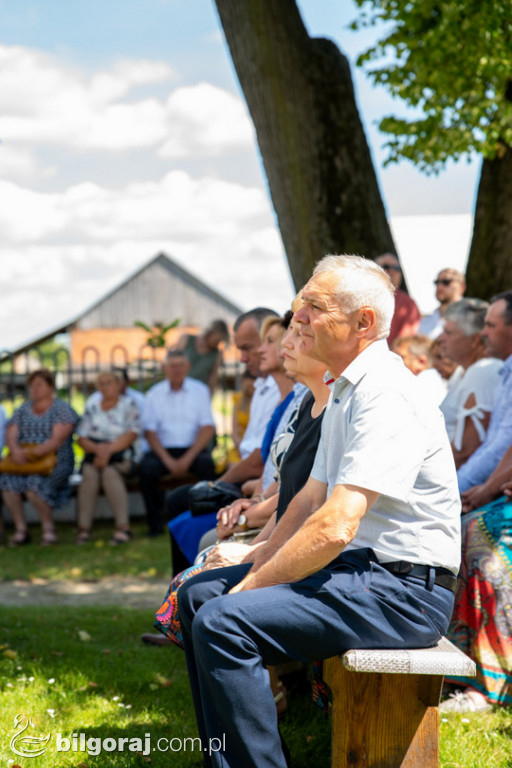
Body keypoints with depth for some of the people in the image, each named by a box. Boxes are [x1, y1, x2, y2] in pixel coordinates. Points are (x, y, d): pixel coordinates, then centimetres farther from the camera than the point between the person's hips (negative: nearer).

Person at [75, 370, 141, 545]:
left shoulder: (128, 405, 6)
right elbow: (81, 438, 7)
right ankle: (84, 528, -33)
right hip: (95, 455, 2)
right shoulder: (91, 407, 15)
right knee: (90, 473, -30)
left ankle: (123, 526, -37)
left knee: (110, 472, -34)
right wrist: (96, 448, -15)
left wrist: (109, 449, -19)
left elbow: (131, 435, -7)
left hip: (120, 456, -2)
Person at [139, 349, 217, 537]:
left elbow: (208, 428, -1)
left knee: (206, 463, -33)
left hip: (193, 449, -1)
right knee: (147, 467, -30)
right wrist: (168, 461, -13)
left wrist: (187, 459, -14)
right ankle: (156, 524, -17)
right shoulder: (155, 393, 8)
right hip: (164, 449, 1)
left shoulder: (200, 390, 6)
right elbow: (149, 431, 2)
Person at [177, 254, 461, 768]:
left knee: (222, 622, -24)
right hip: (352, 567, 10)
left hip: (404, 590, -10)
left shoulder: (387, 396, -19)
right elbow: (312, 499, 22)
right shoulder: (344, 391, 15)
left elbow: (336, 527, -25)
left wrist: (254, 584, -15)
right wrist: (256, 566, 9)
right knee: (199, 593, 9)